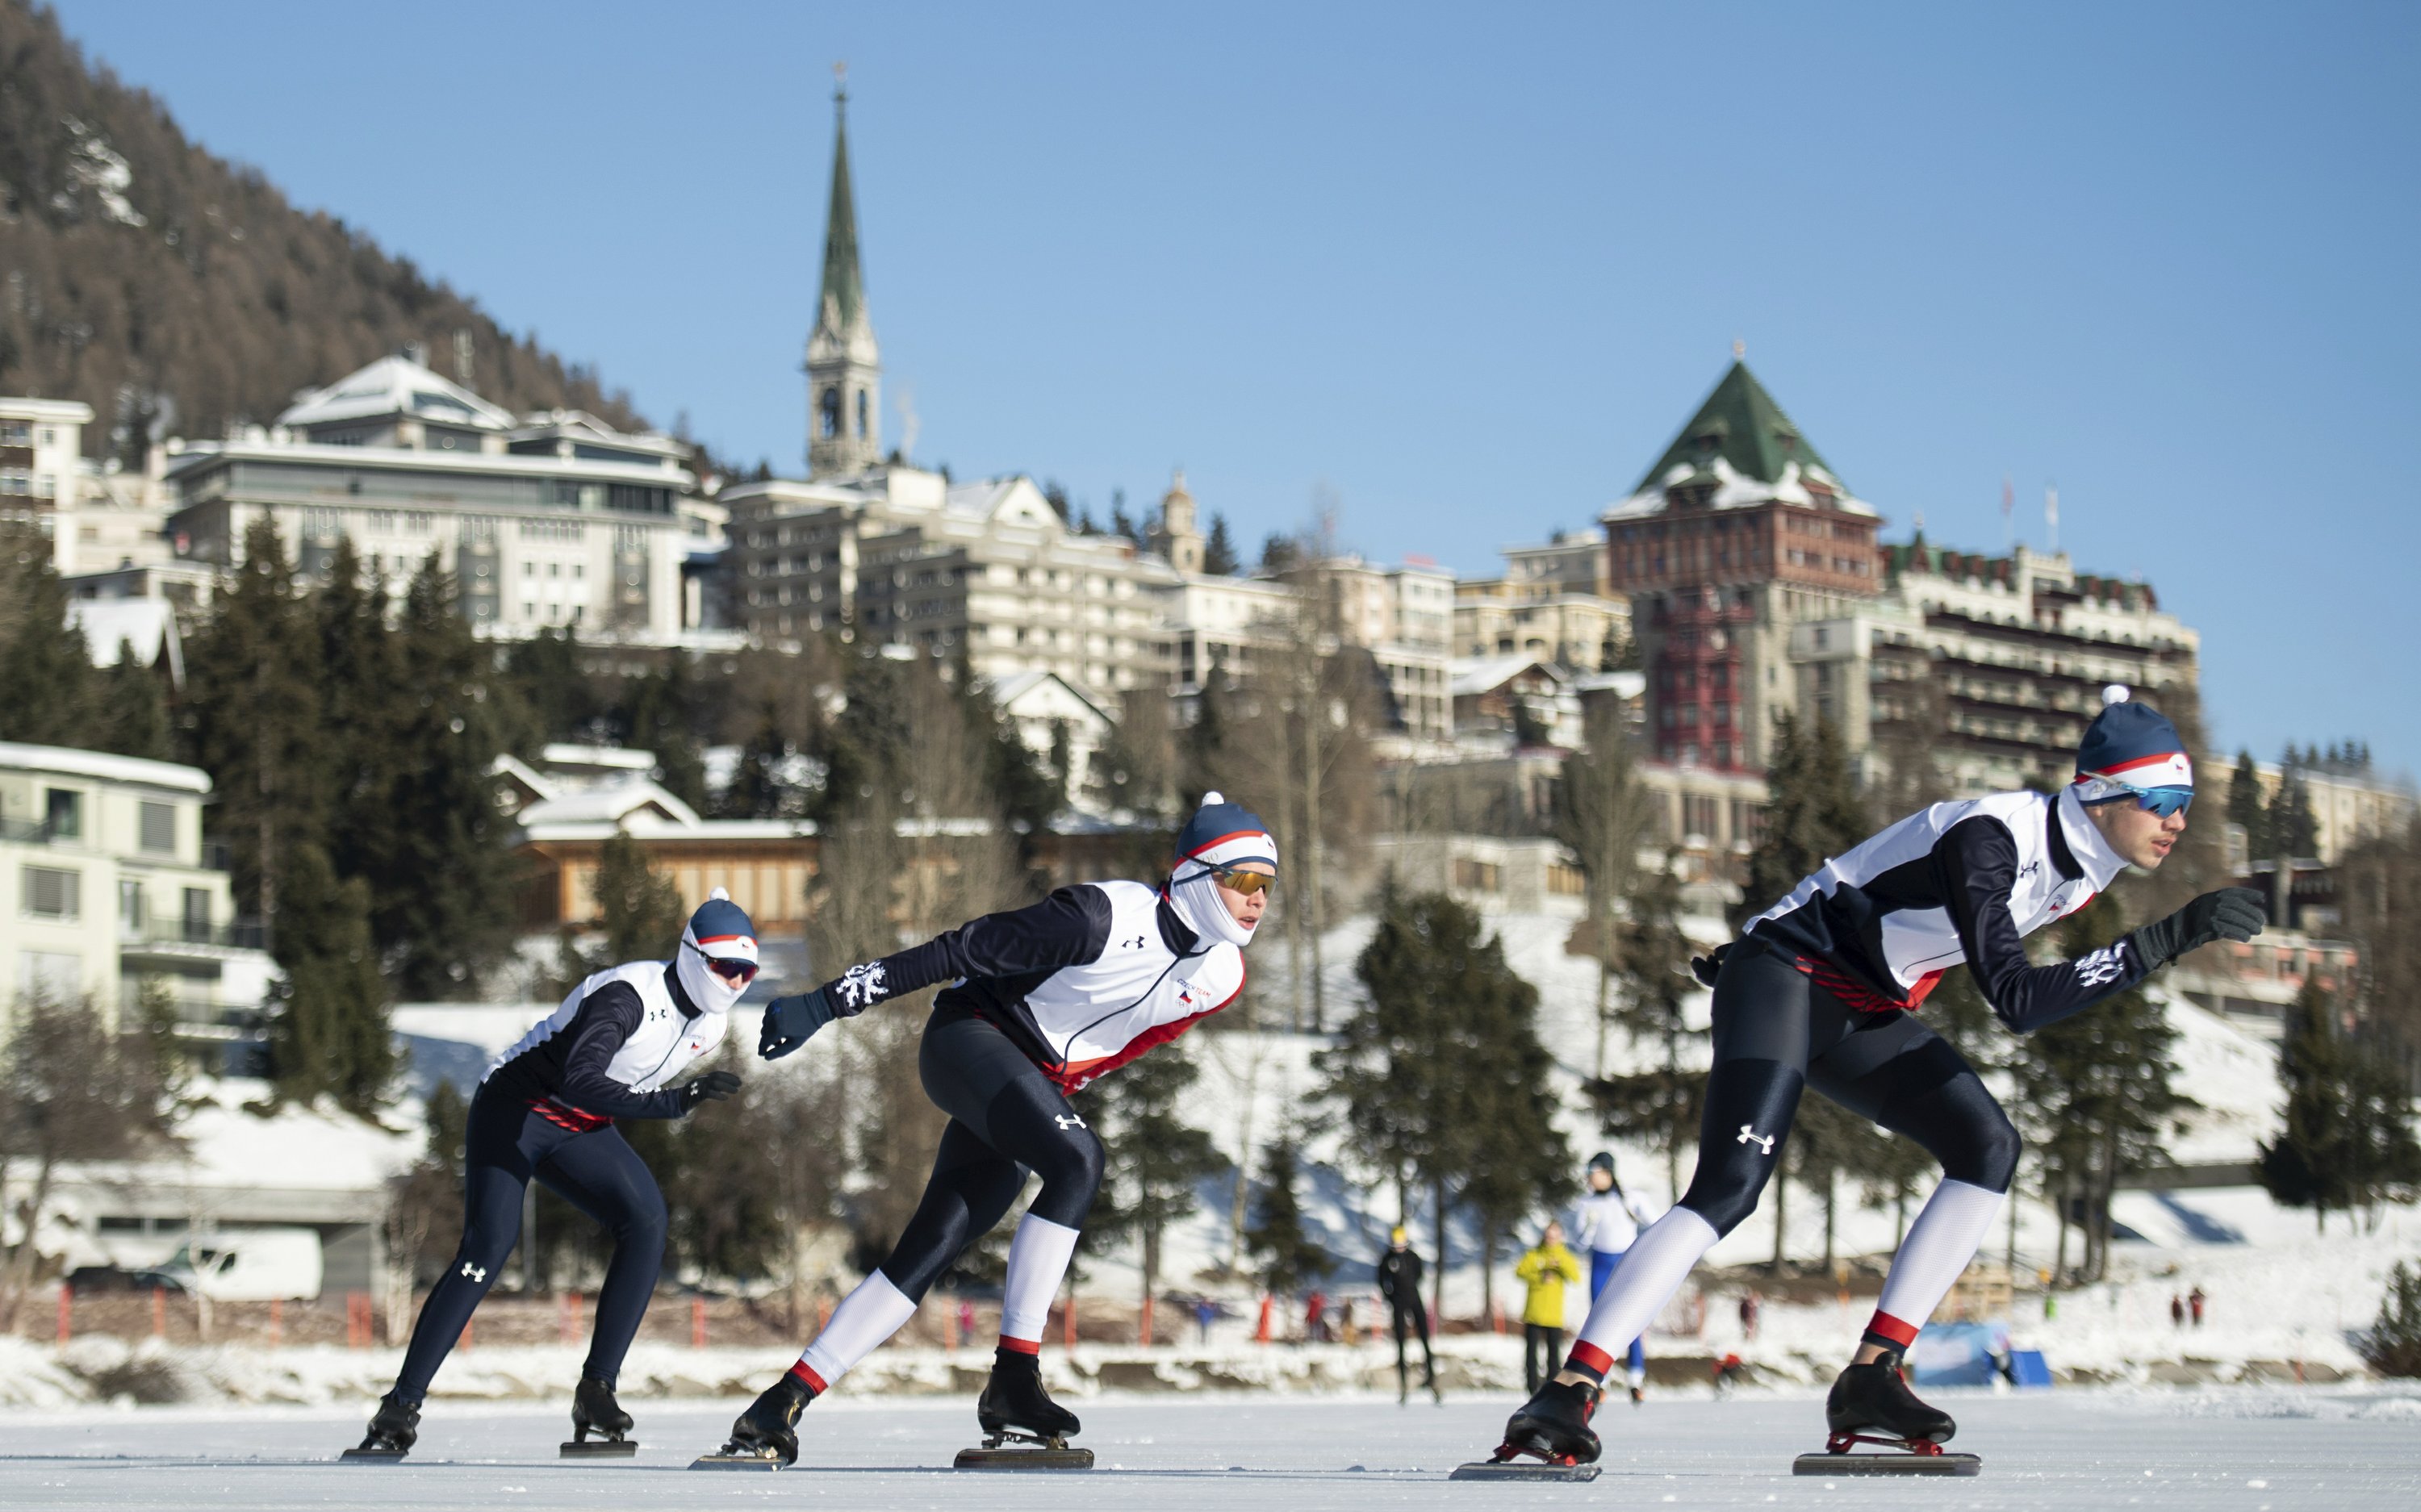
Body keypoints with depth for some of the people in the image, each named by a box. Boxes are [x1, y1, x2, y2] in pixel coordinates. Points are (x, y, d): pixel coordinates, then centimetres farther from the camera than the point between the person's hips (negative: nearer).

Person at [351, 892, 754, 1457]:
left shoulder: (712, 1020, -2)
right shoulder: (629, 996, -28)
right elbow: (580, 1082, -43)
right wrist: (672, 1102, -48)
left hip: (581, 1132, 7)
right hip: (516, 1106, -7)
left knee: (646, 1220, -19)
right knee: (489, 1243, -22)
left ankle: (596, 1390, -17)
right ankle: (401, 1407, -17)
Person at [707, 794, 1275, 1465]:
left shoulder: (1221, 976, -1)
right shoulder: (1108, 918, -24)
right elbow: (964, 950, -21)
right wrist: (827, 1002, -20)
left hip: (1040, 1085, 7)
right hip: (973, 1039, -7)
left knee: (925, 1257, -2)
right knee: (1079, 1161, -31)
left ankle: (784, 1402, 2)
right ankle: (1012, 1377, -29)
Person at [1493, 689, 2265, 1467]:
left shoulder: (2083, 855, -1)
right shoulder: (1991, 839, -27)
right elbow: (2016, 1001, -35)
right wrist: (2167, 940, -37)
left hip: (1865, 1016, 9)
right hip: (1786, 979, -9)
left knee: (1989, 1149, -9)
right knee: (1730, 1189, -24)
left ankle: (1872, 1374, -10)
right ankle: (1567, 1393, -26)